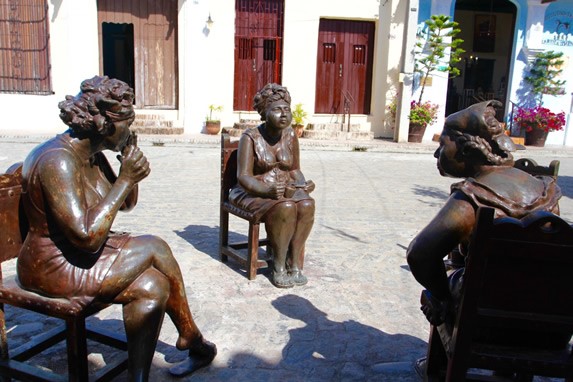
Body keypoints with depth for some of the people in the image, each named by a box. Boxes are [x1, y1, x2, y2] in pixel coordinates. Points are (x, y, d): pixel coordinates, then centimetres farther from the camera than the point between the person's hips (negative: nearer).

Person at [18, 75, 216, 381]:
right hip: (53, 269, -8)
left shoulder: (92, 155, 4)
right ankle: (192, 339, 3)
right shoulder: (58, 160, -25)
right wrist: (125, 179, -26)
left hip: (82, 255, 8)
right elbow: (87, 236, -32)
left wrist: (130, 164, -5)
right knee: (154, 248, -14)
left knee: (153, 287, -11)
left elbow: (126, 204, 13)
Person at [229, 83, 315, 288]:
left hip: (286, 191, 5)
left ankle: (294, 263, -19)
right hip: (253, 193, -5)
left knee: (307, 205, -28)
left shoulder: (290, 135, 4)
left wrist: (303, 185, -9)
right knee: (285, 208, -34)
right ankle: (279, 267, -18)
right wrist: (267, 190, -33)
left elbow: (295, 170, 13)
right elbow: (243, 176, -17)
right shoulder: (250, 137, -11)